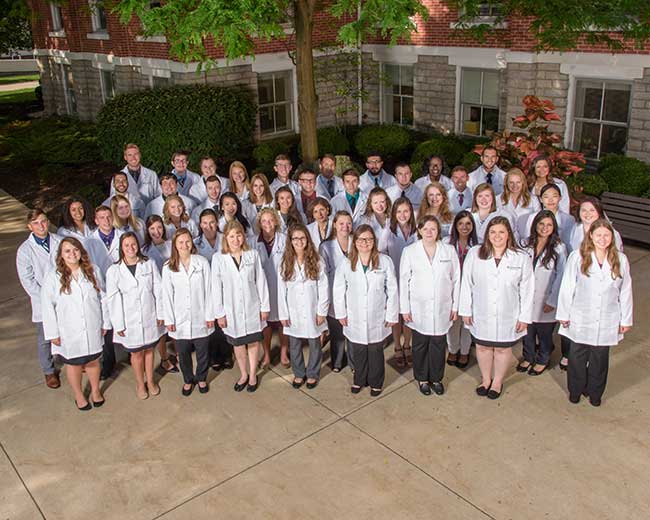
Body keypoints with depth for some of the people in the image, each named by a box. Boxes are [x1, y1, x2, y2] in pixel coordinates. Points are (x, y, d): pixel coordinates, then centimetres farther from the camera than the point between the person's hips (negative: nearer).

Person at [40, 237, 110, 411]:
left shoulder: (93, 271, -4)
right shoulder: (53, 277, -12)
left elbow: (102, 298, 2)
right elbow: (48, 307, -9)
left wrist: (105, 323, 3)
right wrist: (53, 333, -9)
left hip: (93, 329, 2)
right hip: (69, 332, -2)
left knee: (93, 361, 17)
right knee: (73, 364, 15)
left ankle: (95, 390, 42)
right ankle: (79, 396, 38)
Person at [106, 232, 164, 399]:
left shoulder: (149, 264, -3)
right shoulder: (114, 270, -8)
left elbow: (158, 290, 0)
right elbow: (113, 300, -7)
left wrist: (160, 314, -1)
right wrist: (118, 324, -8)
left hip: (150, 318, 1)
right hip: (130, 321, -1)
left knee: (149, 350, 16)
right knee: (136, 353, 13)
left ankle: (150, 381, 35)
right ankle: (140, 384, 33)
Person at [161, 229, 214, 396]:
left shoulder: (202, 262, -6)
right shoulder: (168, 267, -4)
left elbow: (208, 290, -4)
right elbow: (167, 295, -2)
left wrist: (210, 315, -4)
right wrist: (169, 319, -3)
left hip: (200, 318, 0)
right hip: (180, 320, 1)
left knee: (203, 352, 13)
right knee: (183, 354, 13)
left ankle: (201, 378, 36)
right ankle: (188, 380, 35)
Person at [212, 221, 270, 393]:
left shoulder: (253, 254, -5)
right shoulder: (218, 258, -8)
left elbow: (261, 281, -1)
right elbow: (216, 288, -4)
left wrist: (265, 306, 0)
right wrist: (219, 313, -4)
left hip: (252, 308, 0)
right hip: (232, 310, 0)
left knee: (253, 342, 12)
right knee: (238, 344, 14)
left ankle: (253, 375, 31)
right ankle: (244, 374, 35)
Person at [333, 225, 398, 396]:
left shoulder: (385, 261, -7)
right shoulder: (346, 263, -3)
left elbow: (392, 290, -5)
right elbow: (338, 289, 3)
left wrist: (391, 315, -5)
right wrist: (341, 313, 1)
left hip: (377, 318, -1)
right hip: (355, 318, 1)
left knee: (376, 351, 11)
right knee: (358, 351, 13)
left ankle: (376, 383, 30)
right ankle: (359, 380, 34)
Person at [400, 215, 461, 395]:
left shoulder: (449, 250, 2)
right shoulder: (409, 251, -1)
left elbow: (456, 279, 5)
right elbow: (404, 281, -1)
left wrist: (455, 306, 3)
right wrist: (405, 308, -4)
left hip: (442, 308, 1)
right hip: (419, 309, -1)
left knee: (439, 345, 8)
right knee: (420, 345, 9)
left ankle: (436, 378, 26)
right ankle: (422, 378, 26)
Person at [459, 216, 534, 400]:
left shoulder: (522, 258, -7)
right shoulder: (474, 254, -5)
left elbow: (527, 290, -4)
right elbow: (466, 284, -1)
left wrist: (524, 316, -5)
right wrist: (466, 310, -1)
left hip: (508, 317, -1)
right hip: (481, 315, 1)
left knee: (503, 349, 13)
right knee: (482, 347, 15)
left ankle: (498, 381, 35)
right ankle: (485, 379, 38)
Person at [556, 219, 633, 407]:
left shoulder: (621, 260, -3)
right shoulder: (577, 257, -9)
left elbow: (625, 292, 4)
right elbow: (567, 287, -4)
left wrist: (626, 319, 6)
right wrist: (563, 314, -2)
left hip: (607, 321, 2)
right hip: (580, 319, -1)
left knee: (600, 359, 14)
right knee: (577, 357, 11)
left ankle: (594, 392, 34)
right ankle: (575, 390, 32)